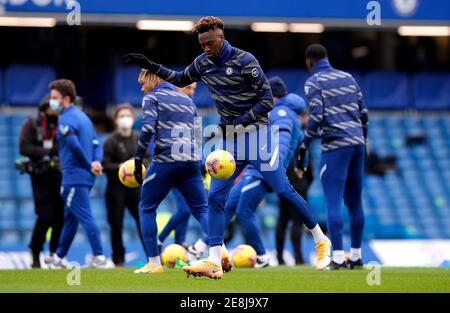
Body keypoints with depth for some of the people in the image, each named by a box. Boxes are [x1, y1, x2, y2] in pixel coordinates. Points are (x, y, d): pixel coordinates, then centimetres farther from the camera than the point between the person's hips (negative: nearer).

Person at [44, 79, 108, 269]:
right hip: (85, 177, 10)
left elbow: (74, 145, -25)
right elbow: (96, 144, 14)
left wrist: (89, 166, -15)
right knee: (70, 218, 17)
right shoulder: (83, 116, 18)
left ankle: (99, 258, -15)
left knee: (85, 217, -11)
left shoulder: (66, 119, -11)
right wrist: (96, 162, -4)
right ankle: (59, 258, 26)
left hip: (74, 177, -10)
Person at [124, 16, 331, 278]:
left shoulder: (244, 61, -15)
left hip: (256, 135, -6)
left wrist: (241, 121, -22)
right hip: (229, 139, 6)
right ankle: (214, 263, -3)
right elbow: (181, 80, 24)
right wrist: (150, 66, 14)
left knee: (284, 190, -4)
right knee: (215, 197, -3)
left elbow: (267, 100, -15)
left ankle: (322, 241, 11)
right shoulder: (203, 63, 4)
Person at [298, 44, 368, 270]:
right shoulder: (348, 78, 16)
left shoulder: (313, 83, -2)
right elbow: (363, 113, 15)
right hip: (357, 144, 6)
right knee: (354, 202, 12)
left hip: (334, 147, -6)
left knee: (333, 202, -6)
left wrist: (304, 147, -6)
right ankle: (356, 256, 17)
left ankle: (338, 257, -13)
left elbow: (316, 117, -13)